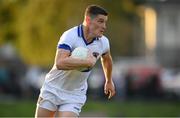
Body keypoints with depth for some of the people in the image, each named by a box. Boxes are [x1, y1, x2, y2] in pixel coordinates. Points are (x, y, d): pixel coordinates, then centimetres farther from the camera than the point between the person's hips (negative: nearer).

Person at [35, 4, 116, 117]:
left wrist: (109, 81, 33)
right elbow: (60, 63, -39)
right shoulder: (70, 36, -23)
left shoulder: (103, 42, -5)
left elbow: (107, 58, 20)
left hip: (75, 95, 3)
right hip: (52, 90, -3)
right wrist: (88, 62, -37)